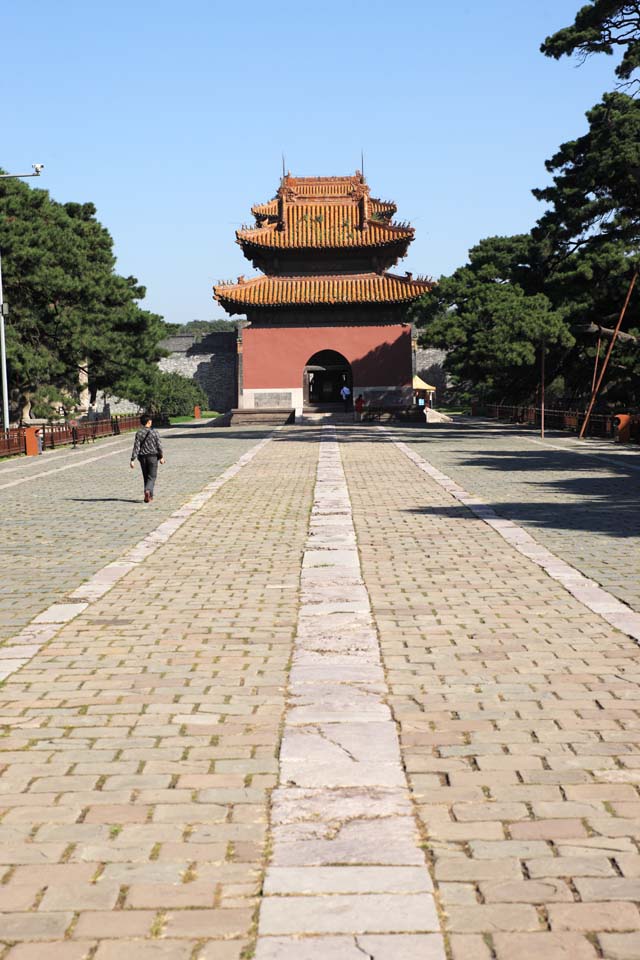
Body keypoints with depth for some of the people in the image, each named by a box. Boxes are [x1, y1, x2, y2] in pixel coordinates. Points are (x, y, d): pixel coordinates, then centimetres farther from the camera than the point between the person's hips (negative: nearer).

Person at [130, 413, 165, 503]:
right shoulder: (154, 432, -8)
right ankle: (147, 490, -25)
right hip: (153, 456, -3)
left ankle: (150, 496, 21)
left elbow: (136, 447, -8)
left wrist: (133, 459, -7)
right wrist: (161, 457, 9)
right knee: (152, 477, 1)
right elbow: (159, 446, -5)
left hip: (142, 457, 3)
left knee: (146, 477, 15)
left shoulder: (139, 433, -3)